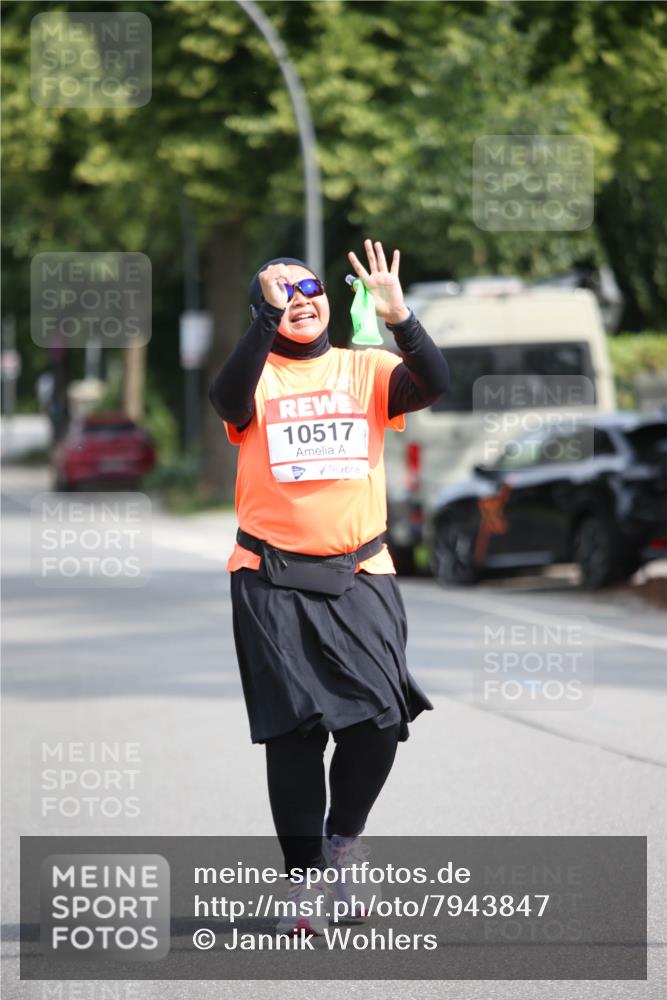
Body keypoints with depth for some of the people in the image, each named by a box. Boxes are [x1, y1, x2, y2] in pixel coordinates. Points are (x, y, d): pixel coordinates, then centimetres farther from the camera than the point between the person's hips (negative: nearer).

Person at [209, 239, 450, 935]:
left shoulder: (364, 369, 8)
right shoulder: (256, 376, 2)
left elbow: (432, 385, -10)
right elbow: (228, 399, -21)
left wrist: (399, 318, -24)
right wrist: (269, 320, -31)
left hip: (359, 575, 2)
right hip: (273, 580, -1)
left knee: (380, 718, -7)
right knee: (296, 730, -2)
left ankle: (343, 839, 20)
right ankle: (304, 878, 8)